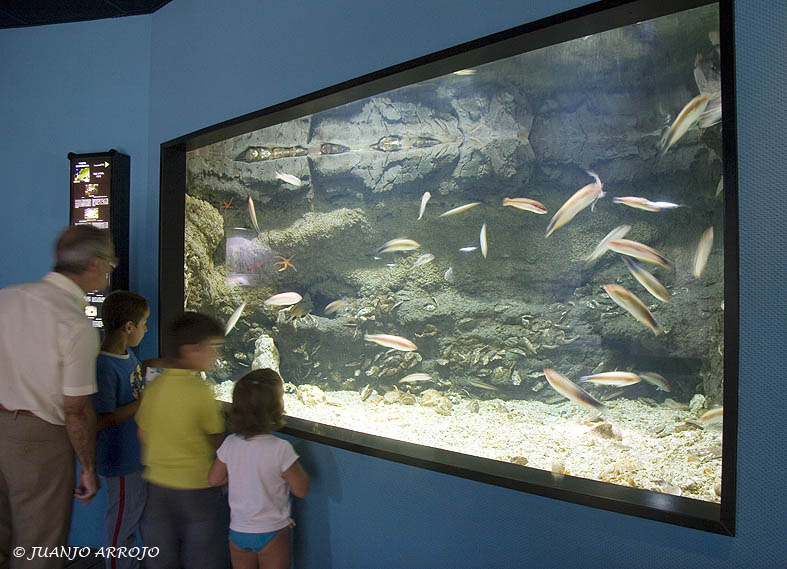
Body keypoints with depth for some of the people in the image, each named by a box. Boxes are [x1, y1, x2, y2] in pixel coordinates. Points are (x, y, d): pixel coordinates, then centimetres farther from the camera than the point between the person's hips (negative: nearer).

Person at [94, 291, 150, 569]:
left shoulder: (128, 354, 2)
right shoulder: (104, 366, -27)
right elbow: (102, 420, -28)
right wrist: (145, 401, -26)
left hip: (139, 452, 10)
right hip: (122, 461, -10)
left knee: (135, 513, 25)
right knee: (121, 519, 10)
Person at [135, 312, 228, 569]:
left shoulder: (153, 387, -3)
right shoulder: (200, 391, -20)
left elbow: (144, 434, 6)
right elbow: (215, 441, -11)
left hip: (157, 486, 6)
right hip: (197, 488, -5)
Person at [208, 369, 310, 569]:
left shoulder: (230, 444, -10)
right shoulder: (280, 449, -24)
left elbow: (214, 479, 4)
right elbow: (301, 490, -16)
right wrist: (292, 466, -1)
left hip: (238, 531, 4)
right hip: (272, 533, -4)